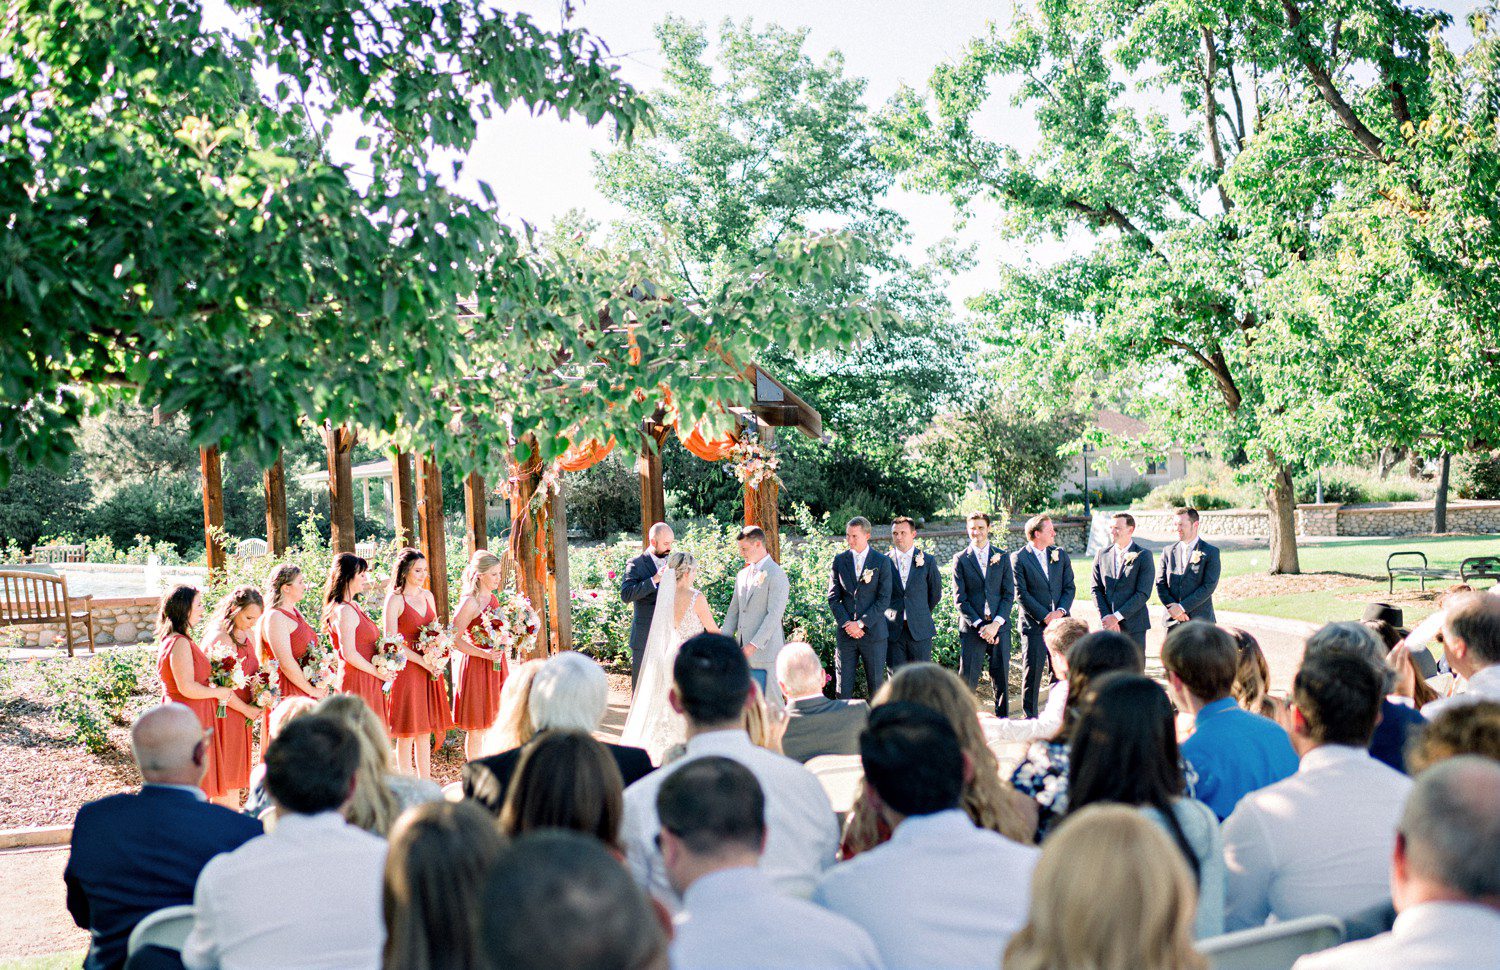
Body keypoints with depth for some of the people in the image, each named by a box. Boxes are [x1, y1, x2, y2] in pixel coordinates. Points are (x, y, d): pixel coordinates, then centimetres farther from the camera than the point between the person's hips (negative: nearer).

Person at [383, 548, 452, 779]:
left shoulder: (427, 596, 12)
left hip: (430, 671, 6)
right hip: (407, 670, -6)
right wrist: (422, 661, -18)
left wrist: (440, 659, -1)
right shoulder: (395, 599, -9)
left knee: (425, 730, 10)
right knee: (407, 733, -2)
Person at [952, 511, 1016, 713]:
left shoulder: (1002, 557, 9)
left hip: (999, 628, 2)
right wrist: (980, 625, -11)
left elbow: (1009, 594, 5)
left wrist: (996, 624, -8)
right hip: (972, 629, -2)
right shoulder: (960, 559, 4)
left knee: (1002, 679, 6)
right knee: (967, 681, -3)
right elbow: (959, 599, -1)